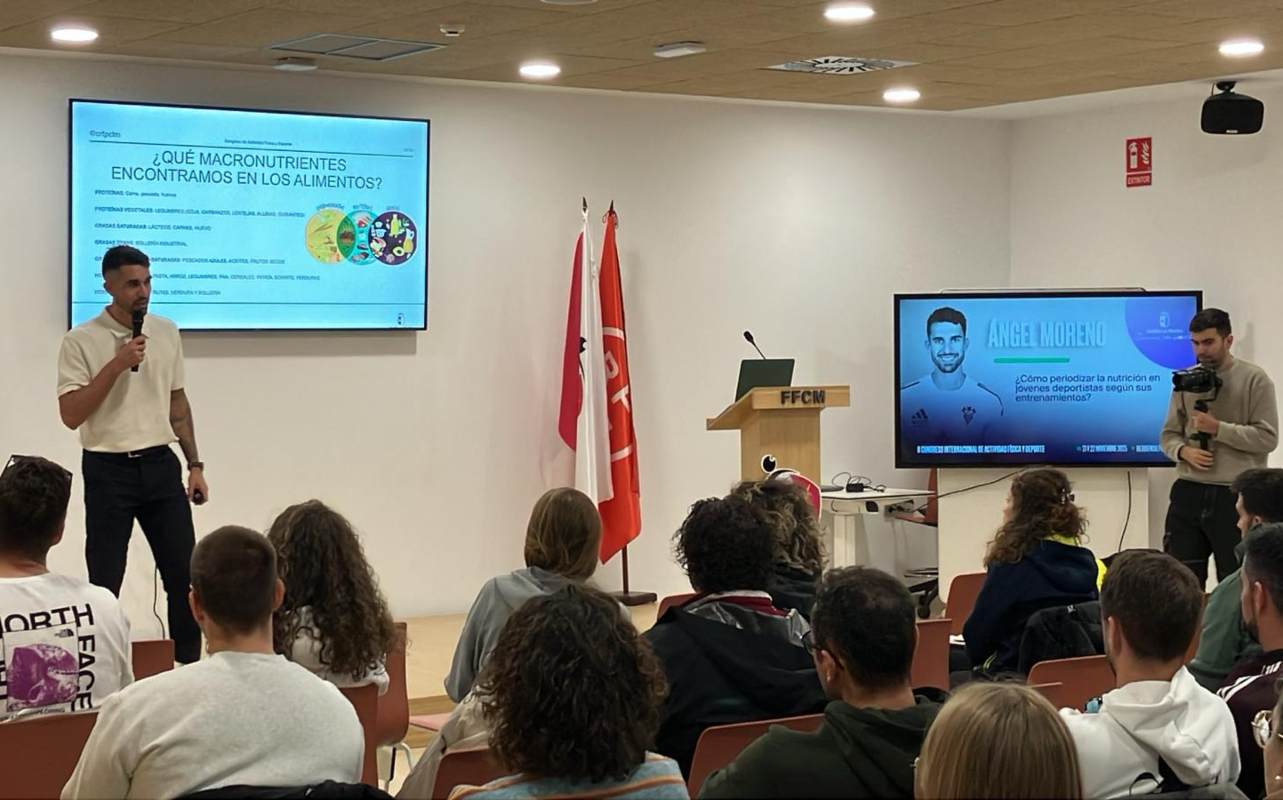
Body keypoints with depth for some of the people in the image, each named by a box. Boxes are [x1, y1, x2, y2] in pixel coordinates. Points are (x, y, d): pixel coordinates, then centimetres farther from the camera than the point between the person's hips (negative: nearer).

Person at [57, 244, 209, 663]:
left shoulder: (167, 332, 7)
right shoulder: (81, 341, -8)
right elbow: (71, 415, -13)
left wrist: (194, 465, 11)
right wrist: (116, 365, -20)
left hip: (160, 464, 4)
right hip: (108, 470, -4)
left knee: (184, 574, 5)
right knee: (105, 583, 1)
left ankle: (191, 666, 15)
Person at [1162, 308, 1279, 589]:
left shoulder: (1254, 380, -3)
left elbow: (1268, 438, -10)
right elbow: (1169, 435, 13)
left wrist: (1218, 428, -17)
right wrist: (1184, 451, -9)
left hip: (1236, 496, -4)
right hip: (1189, 492, 4)